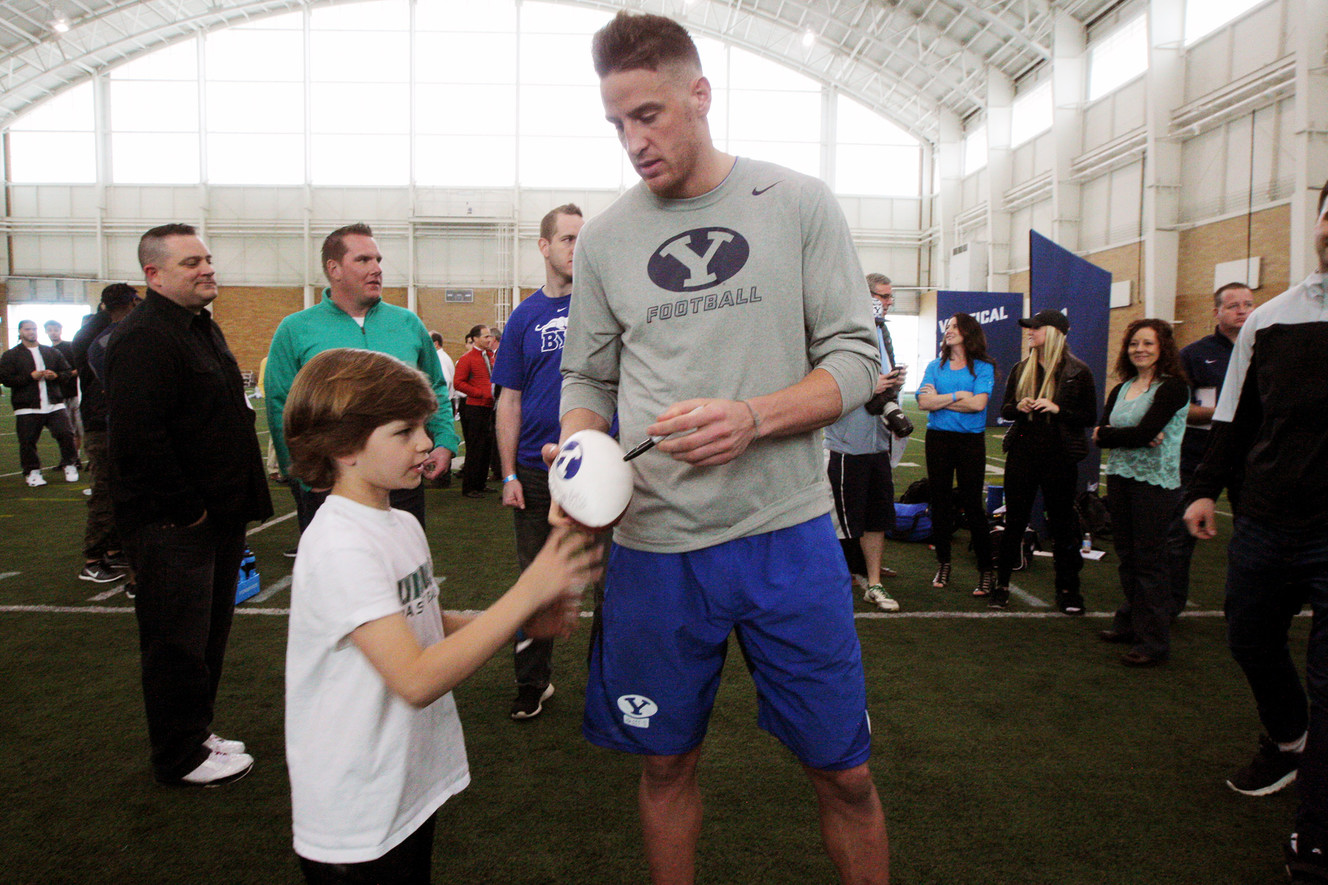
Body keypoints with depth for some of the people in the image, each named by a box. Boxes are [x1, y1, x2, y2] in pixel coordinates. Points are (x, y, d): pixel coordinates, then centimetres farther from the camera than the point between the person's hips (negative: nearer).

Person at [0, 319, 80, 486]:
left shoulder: (52, 352, 15)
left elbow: (67, 372, 18)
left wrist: (55, 376, -4)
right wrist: (31, 377, -13)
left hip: (54, 404, 2)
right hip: (27, 408, -2)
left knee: (65, 434, -4)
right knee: (28, 441, 0)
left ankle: (70, 466, 11)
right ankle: (32, 472, 13)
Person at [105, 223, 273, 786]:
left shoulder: (202, 327, 16)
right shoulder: (143, 337, -17)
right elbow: (138, 435, -25)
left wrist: (235, 502, 16)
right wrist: (186, 508, -19)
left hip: (217, 515, 10)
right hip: (171, 527, -10)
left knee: (208, 634, 19)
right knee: (177, 643, 2)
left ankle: (196, 733, 34)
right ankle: (181, 758, 16)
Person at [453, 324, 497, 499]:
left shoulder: (490, 356, 15)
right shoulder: (467, 358, -8)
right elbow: (458, 383, -14)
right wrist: (482, 393, -19)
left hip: (489, 407, 8)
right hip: (475, 408, -8)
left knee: (487, 446, 11)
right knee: (475, 447, -5)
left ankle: (480, 484, 22)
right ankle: (469, 488, 2)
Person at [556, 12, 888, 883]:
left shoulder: (799, 203, 0)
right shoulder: (603, 238, 6)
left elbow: (856, 359, -2)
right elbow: (587, 379, 11)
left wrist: (754, 418, -20)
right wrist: (575, 453, -10)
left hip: (787, 531, -1)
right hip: (653, 545, 2)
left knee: (843, 770, 10)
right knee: (667, 763, 15)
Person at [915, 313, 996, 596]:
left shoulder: (983, 367, 1)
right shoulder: (935, 366, 9)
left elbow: (978, 403, -14)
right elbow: (924, 402, -4)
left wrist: (940, 398, -8)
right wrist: (958, 396, -11)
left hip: (970, 440, -3)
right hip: (938, 438, 3)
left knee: (972, 503, -3)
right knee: (940, 501, 8)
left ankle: (986, 570, 7)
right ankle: (943, 564, 21)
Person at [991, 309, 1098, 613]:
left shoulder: (1077, 371, -2)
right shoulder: (1021, 369, 10)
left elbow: (1090, 417, -2)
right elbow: (1005, 409, 16)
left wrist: (1057, 409, -18)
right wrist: (1019, 407, -7)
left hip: (1059, 457, -3)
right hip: (1022, 453, 3)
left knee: (1062, 524, 5)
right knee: (1014, 521, 6)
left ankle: (1067, 589, 16)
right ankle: (1001, 584, 14)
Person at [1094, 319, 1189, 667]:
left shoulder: (1173, 387, -9)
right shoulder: (1120, 389, 12)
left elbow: (1144, 432, -20)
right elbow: (1099, 434, 0)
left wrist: (1110, 434, -6)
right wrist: (1137, 438, -15)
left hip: (1155, 481, -7)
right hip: (1120, 477, 7)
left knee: (1150, 560, -3)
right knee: (1126, 554, 14)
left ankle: (1154, 641, 5)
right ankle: (1130, 622, 28)